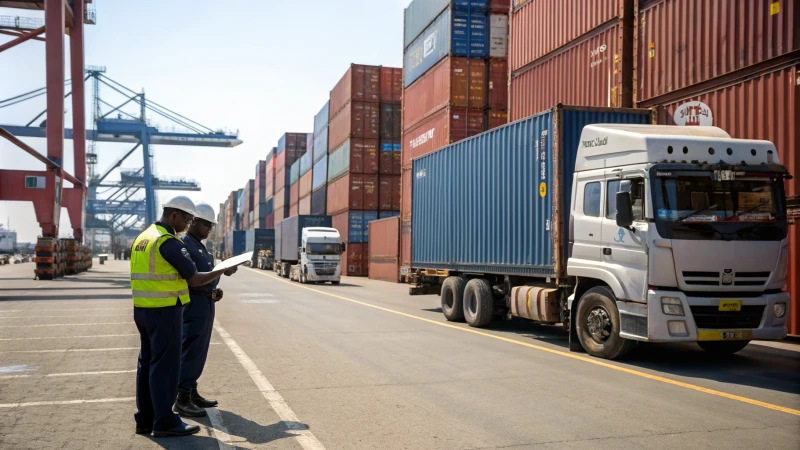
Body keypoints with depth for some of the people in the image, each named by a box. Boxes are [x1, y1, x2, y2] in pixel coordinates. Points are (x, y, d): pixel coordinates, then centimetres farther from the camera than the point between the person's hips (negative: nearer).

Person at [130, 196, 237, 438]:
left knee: (147, 363, 13)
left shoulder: (142, 238, 12)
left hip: (142, 309, 9)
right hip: (164, 311, -9)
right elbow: (194, 279, -14)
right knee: (165, 366, -3)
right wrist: (222, 271, 0)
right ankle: (165, 422, 3)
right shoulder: (169, 242, -16)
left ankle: (145, 419, 20)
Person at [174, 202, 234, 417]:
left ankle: (192, 393, 22)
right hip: (193, 305, -10)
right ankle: (182, 399, 1)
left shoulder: (200, 246, 17)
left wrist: (213, 291, 4)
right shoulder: (184, 244, -13)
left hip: (205, 305, 10)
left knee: (198, 352, 14)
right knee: (190, 351, -5)